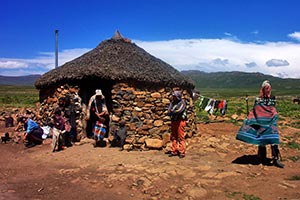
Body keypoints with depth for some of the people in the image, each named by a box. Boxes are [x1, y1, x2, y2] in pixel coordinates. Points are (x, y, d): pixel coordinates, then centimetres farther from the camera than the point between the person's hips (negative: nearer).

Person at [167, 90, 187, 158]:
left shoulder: (182, 102, -6)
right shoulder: (173, 102, 13)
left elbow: (179, 110, -22)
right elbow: (169, 112, 5)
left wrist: (172, 112, -9)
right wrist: (170, 112, -17)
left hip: (180, 121, -7)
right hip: (173, 121, 7)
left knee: (181, 137, -6)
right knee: (173, 137, 9)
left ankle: (182, 152, 0)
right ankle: (174, 151, 17)